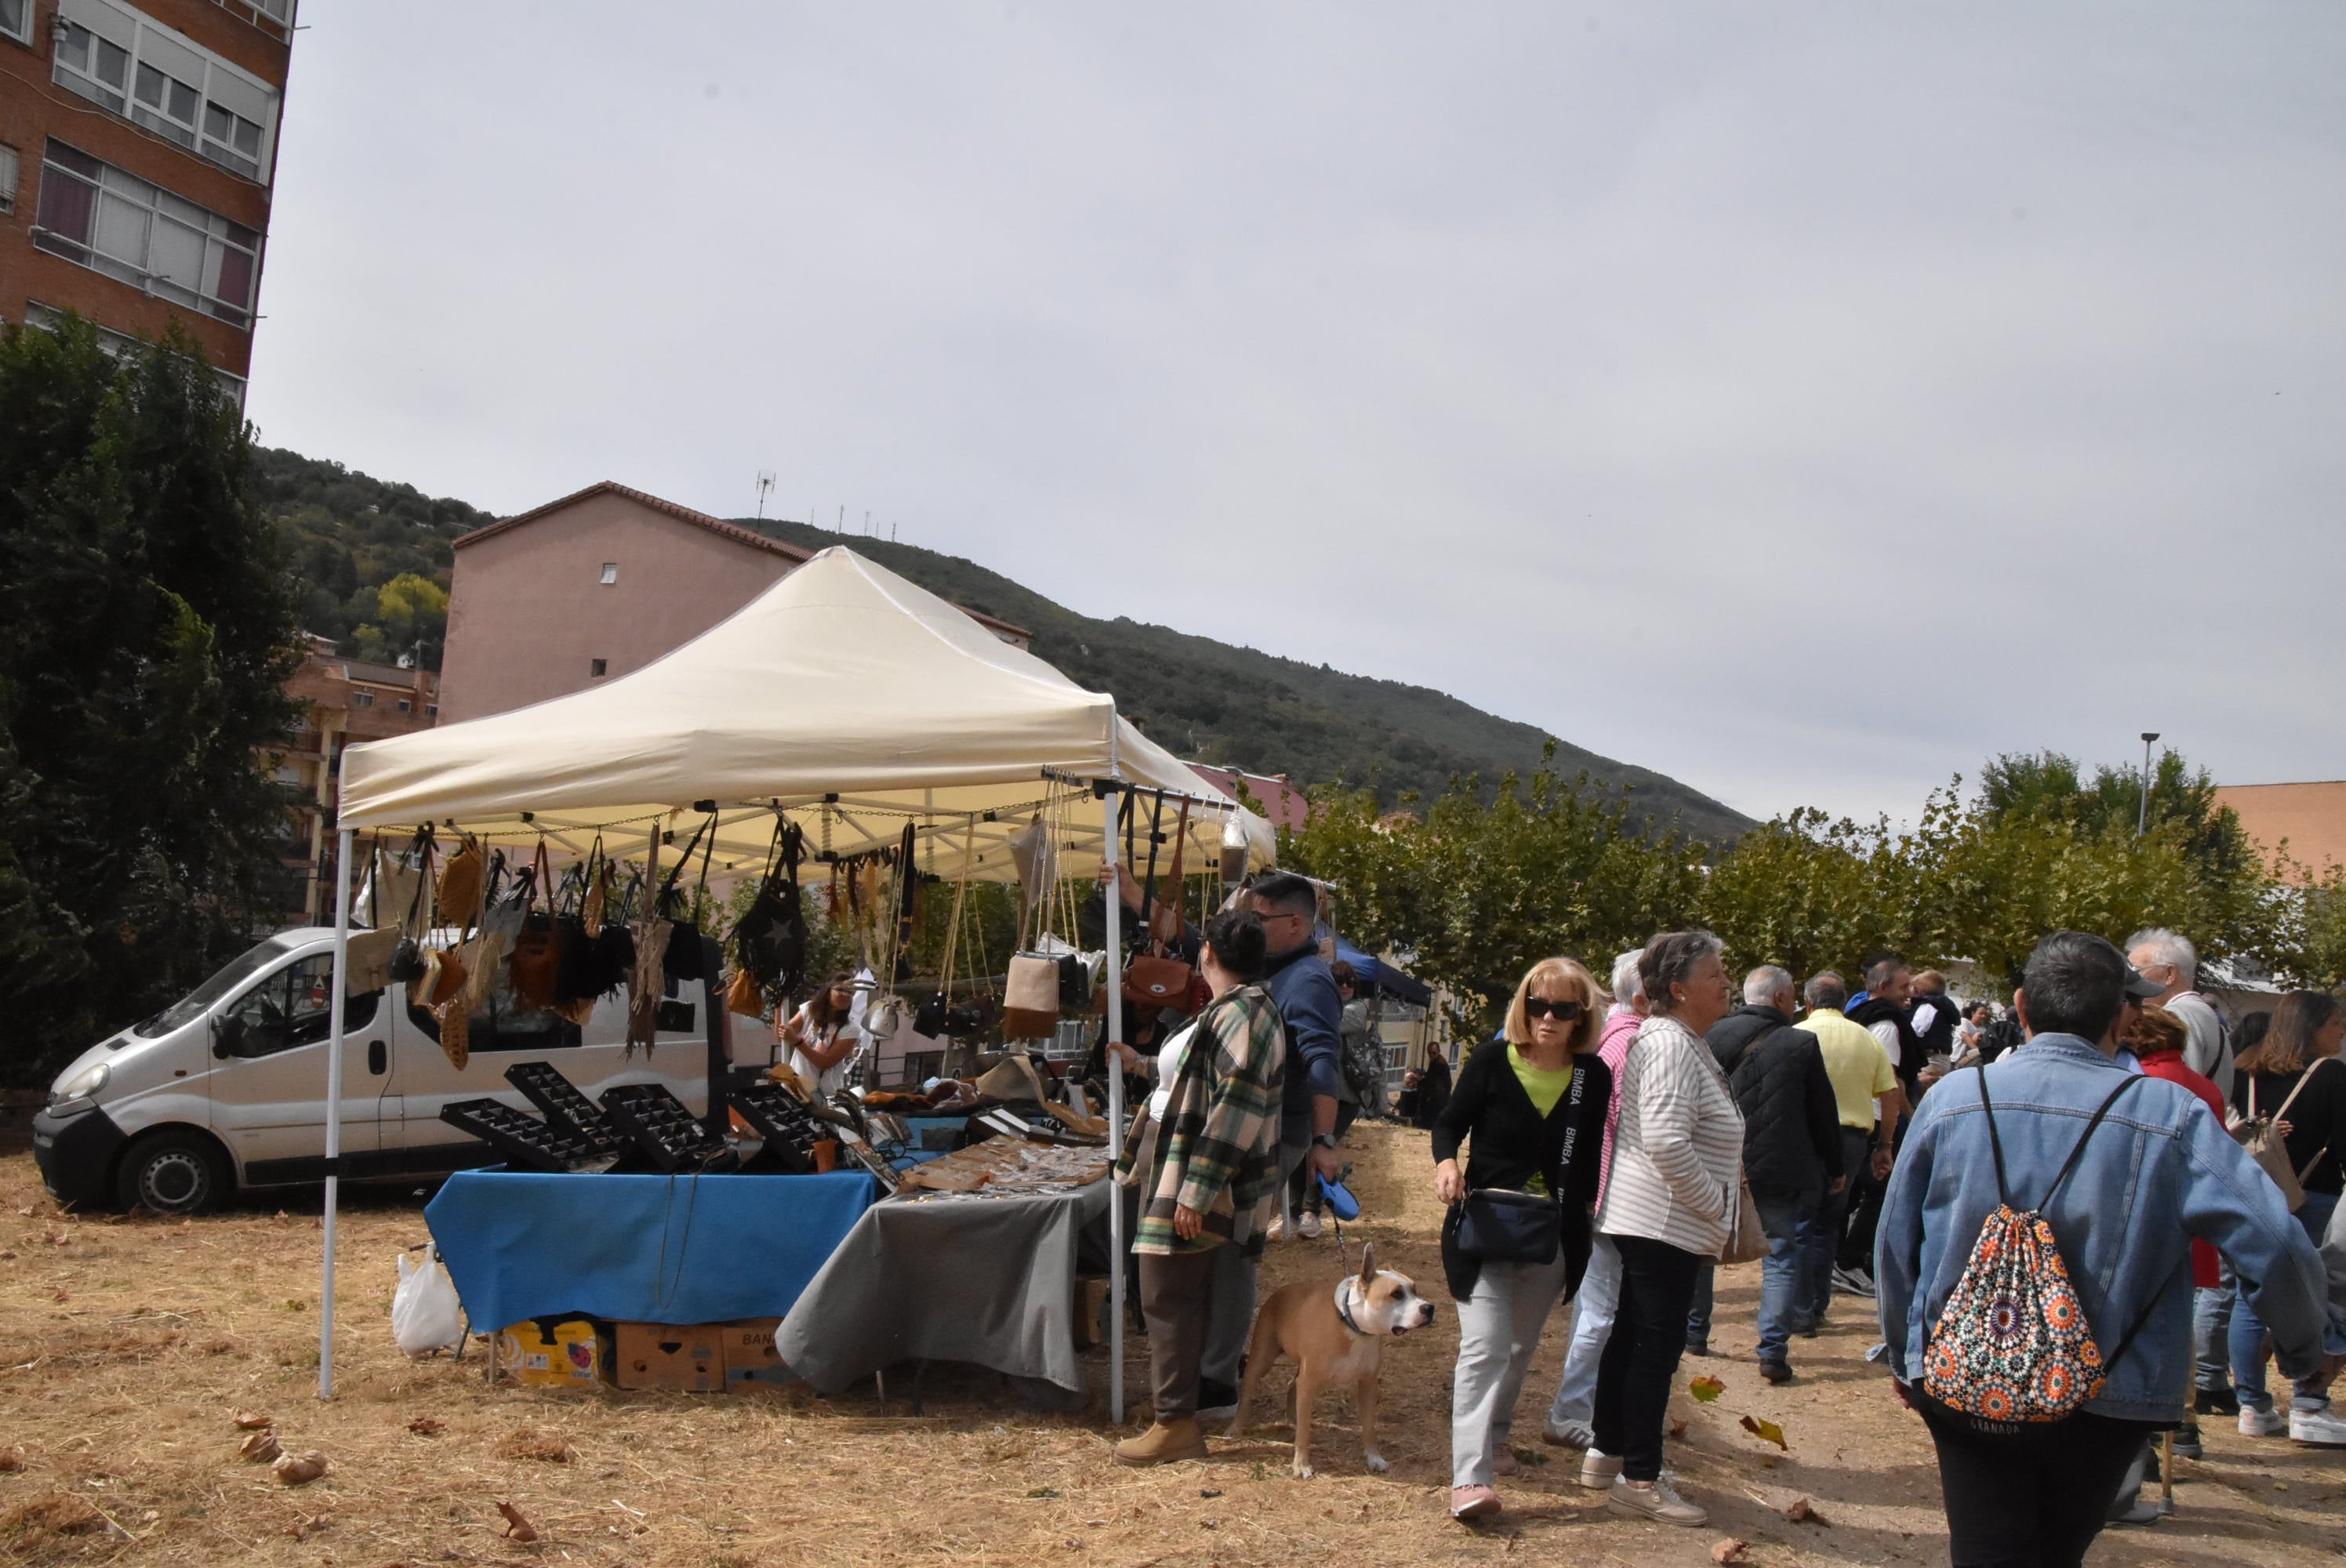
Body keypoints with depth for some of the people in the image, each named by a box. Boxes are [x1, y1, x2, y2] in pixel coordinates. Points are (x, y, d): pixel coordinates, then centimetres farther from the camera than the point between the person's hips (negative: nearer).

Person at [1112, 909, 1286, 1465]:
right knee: (1172, 1300, 16)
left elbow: (1235, 1110, -25)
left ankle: (1175, 1424, 0)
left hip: (1195, 1189, -10)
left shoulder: (1242, 1014, -18)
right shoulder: (1233, 1010, 15)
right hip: (1176, 1177, 10)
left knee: (1167, 1300, -6)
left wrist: (1195, 1192, -26)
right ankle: (1175, 1408, 26)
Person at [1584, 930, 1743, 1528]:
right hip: (1665, 1222, -11)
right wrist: (1715, 1200, -17)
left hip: (1651, 1219, 11)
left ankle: (1606, 1453, 28)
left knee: (1632, 1337, 17)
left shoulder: (1682, 1042, 15)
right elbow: (1667, 1142, -29)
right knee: (1657, 1345, -3)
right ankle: (1639, 1481, 5)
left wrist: (1720, 1183, 18)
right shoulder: (1671, 1047, -19)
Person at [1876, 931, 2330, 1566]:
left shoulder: (1952, 1097, -6)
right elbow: (2276, 1246, -15)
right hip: (2107, 1397, 1)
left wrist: (1904, 1357, 17)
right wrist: (2303, 1350, 6)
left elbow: (1894, 1245, 2)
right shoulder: (2171, 1114, -11)